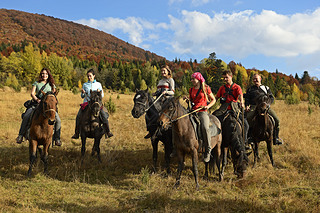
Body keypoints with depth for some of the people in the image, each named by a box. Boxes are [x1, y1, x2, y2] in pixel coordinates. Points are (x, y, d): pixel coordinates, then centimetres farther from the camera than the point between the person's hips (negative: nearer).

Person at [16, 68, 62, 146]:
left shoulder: (51, 85, 16)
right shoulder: (36, 83, 13)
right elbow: (32, 93, 2)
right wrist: (37, 99, -17)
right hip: (36, 104, -1)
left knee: (58, 120, -17)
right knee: (26, 116, -25)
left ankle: (57, 138, -4)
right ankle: (21, 135, -12)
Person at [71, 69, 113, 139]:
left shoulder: (98, 84, 11)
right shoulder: (85, 85, 14)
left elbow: (102, 95, 11)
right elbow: (82, 96, 16)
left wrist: (99, 92, -10)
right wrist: (83, 93, -6)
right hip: (86, 102, 1)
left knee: (104, 115, -21)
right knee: (78, 116, -15)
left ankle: (108, 132, -12)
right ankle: (76, 133, -6)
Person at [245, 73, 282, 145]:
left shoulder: (266, 88, 21)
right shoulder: (250, 89, 21)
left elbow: (272, 98, 15)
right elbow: (247, 99, 13)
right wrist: (247, 106, -7)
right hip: (254, 107, -1)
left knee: (276, 120, -16)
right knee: (247, 118, -30)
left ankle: (276, 138, -6)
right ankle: (249, 136, -20)